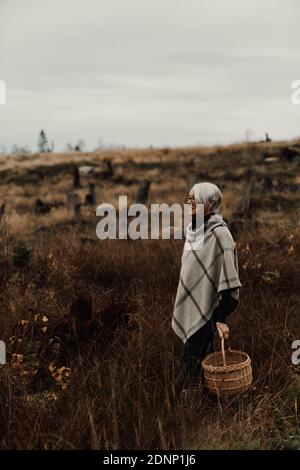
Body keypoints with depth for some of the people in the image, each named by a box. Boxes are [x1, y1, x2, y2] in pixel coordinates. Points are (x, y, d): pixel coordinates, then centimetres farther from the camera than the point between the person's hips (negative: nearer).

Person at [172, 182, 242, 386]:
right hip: (191, 309, 8)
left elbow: (227, 278, -20)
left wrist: (221, 317, -21)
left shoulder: (219, 233, -18)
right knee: (194, 361, 18)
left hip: (205, 311, -8)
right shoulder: (194, 230, 8)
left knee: (193, 366, -2)